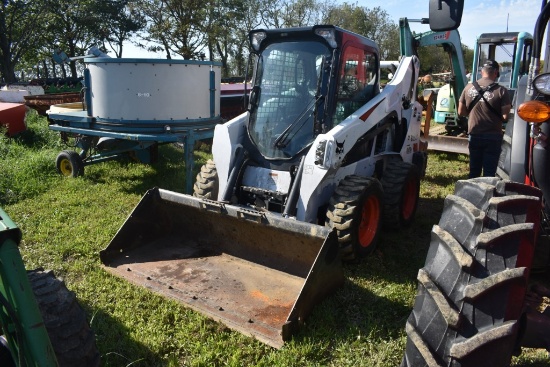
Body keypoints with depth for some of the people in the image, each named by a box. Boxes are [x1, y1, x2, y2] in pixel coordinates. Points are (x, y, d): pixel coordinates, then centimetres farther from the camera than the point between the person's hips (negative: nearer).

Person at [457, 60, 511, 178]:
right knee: (489, 172, 5)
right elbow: (505, 116, -12)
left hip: (474, 135, 3)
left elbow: (461, 112, 7)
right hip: (493, 137, -3)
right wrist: (495, 116, 8)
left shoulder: (469, 87, 0)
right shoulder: (501, 90, -10)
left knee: (474, 170, 14)